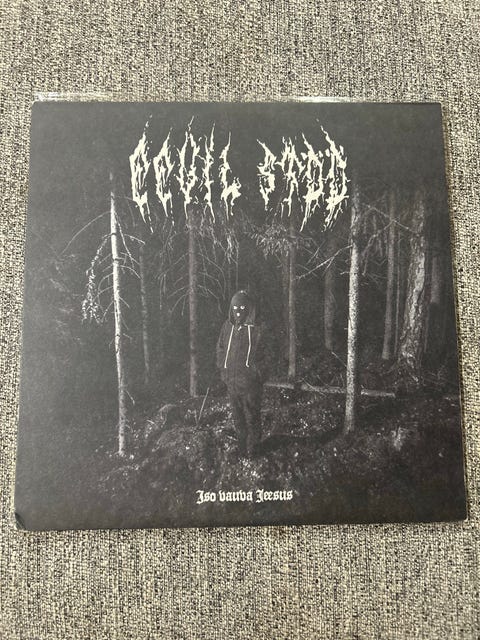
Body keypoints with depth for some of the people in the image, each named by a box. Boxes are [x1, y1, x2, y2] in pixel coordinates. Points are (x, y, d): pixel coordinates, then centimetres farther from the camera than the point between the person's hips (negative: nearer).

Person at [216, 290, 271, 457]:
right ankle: (242, 446, 29)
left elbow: (264, 355, -3)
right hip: (231, 382, 4)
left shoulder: (257, 329, -6)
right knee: (237, 416, 14)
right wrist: (223, 370, 5)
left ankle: (252, 448, 20)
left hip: (250, 382, -4)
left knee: (252, 416, 5)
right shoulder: (227, 327, 5)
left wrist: (258, 374, -9)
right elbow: (220, 349, 13)